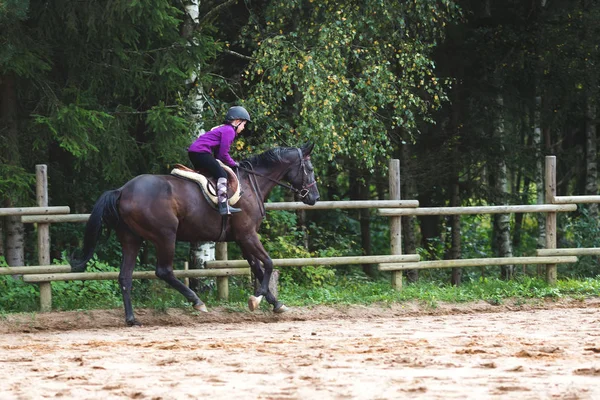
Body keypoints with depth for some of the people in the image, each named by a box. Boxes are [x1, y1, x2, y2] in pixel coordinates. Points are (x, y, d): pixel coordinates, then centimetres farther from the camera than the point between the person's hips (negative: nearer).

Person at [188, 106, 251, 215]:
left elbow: (218, 153, 24)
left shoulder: (223, 128, 25)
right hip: (202, 152, -11)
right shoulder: (229, 130, -7)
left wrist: (231, 163, 16)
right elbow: (223, 155, -12)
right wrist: (233, 164, 3)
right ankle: (224, 206, -24)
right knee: (221, 174, -15)